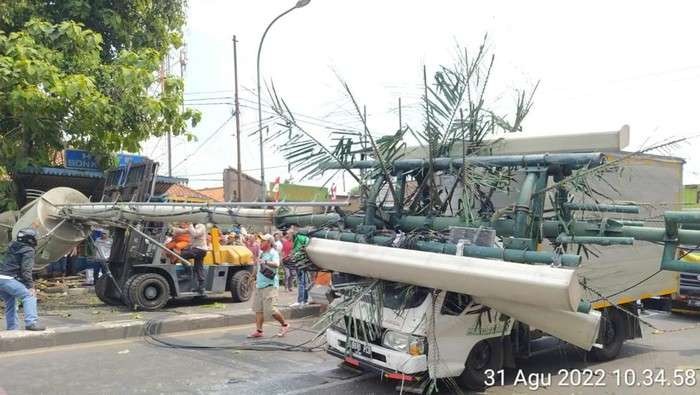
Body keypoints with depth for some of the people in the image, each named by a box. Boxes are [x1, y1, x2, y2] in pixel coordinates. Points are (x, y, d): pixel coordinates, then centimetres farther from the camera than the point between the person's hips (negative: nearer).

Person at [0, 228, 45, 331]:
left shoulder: (12, 246, 19)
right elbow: (26, 270, -14)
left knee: (10, 303, 19)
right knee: (29, 295, -14)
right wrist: (30, 286, -16)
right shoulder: (28, 250, -6)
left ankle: (12, 328, 24)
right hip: (8, 279, -9)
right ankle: (31, 323, -26)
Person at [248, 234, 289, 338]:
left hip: (269, 285, -9)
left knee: (269, 309, -9)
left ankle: (284, 325, 9)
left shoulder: (273, 253, -11)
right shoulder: (262, 253, 16)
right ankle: (258, 331, 12)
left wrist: (265, 262, -45)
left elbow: (276, 264, -32)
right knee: (258, 309, 7)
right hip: (259, 285, 9)